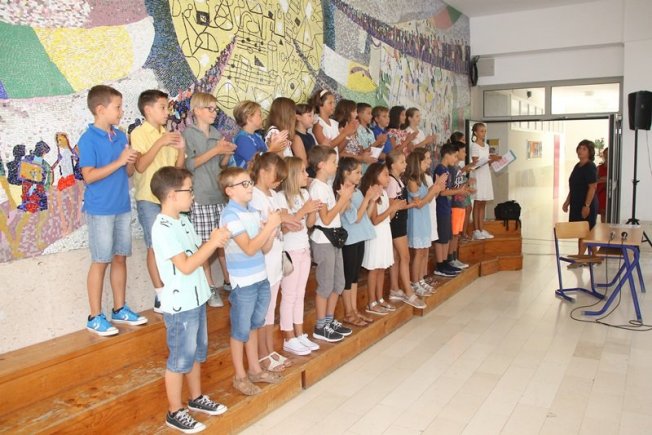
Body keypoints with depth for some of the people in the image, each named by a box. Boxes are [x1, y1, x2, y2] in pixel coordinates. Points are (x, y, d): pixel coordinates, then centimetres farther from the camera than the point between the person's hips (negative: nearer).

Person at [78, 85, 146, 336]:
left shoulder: (121, 136, 7)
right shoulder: (88, 139, -12)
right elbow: (89, 176, -18)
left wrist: (131, 161, -8)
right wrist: (119, 162, -20)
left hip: (122, 207, 6)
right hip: (100, 210, -6)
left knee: (120, 258, 13)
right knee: (101, 261, 1)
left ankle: (120, 309, 26)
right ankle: (95, 317, 14)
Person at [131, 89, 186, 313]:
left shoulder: (168, 134, 10)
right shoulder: (139, 133, -6)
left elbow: (178, 167, 11)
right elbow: (140, 166, -17)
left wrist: (181, 149, -7)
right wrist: (159, 143, -21)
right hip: (149, 199, -5)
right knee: (156, 246, -1)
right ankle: (161, 295, 7)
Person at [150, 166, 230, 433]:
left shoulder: (183, 221, 8)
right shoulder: (163, 228, -21)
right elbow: (186, 266, -25)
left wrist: (214, 242, -6)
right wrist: (213, 242, -22)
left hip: (196, 299, 9)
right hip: (180, 305, -9)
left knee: (196, 352, 21)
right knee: (180, 359, 5)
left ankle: (197, 398, 38)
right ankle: (174, 412, 21)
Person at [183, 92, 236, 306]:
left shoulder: (217, 134, 14)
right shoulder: (188, 133, -3)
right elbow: (189, 164, -13)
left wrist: (227, 154, -3)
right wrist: (215, 151, -16)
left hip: (220, 194, 5)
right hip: (200, 197, -5)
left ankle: (228, 281, 20)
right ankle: (210, 287, 10)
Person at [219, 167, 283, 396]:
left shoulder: (254, 212, 7)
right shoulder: (230, 215, -15)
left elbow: (265, 248, 9)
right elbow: (249, 248, -23)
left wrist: (272, 231, -8)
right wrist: (270, 226, -21)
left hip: (260, 278, 8)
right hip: (243, 282, -8)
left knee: (254, 326, 20)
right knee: (241, 330, 6)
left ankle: (255, 369, 34)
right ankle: (240, 376, 20)